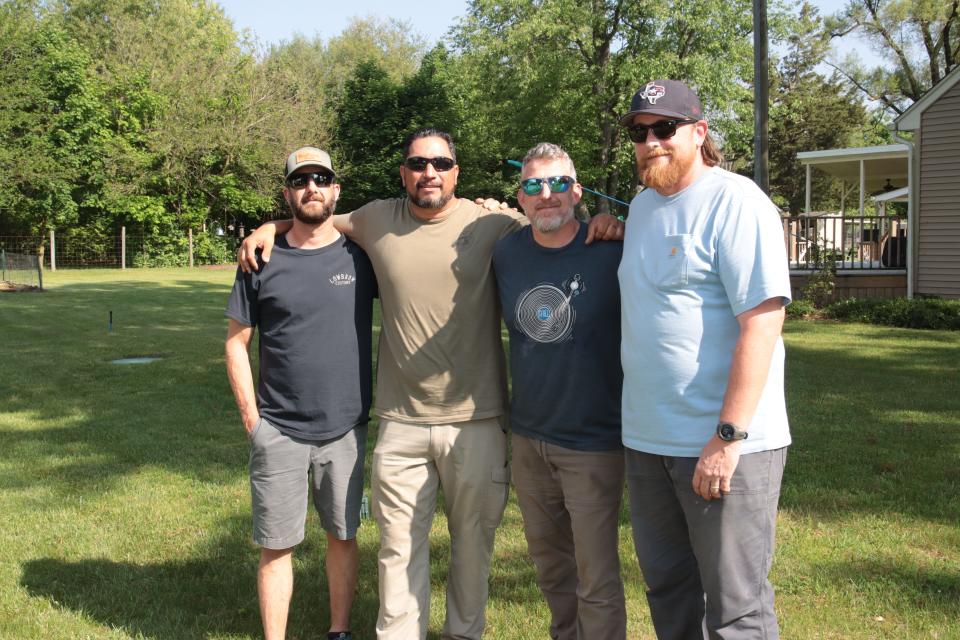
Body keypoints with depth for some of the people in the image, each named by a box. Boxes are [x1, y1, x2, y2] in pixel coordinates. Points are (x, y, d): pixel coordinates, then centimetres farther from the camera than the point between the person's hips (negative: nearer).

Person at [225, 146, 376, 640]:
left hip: (346, 431, 1)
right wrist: (251, 416, -2)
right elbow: (236, 342, 4)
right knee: (276, 545, 5)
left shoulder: (361, 255, 0)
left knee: (343, 536, 13)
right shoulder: (262, 261, 0)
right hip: (278, 433, -1)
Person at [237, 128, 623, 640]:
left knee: (473, 540, 14)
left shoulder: (493, 226, -2)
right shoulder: (378, 220, 6)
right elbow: (324, 220, 23)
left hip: (476, 421, -1)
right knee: (400, 545, 9)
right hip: (401, 423, 1)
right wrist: (271, 227, 10)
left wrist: (599, 226, -14)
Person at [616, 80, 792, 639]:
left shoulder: (736, 203, -12)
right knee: (667, 588, 18)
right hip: (647, 440, 8)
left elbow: (763, 322, -20)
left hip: (724, 443, -8)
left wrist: (727, 437, -23)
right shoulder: (643, 205, 14)